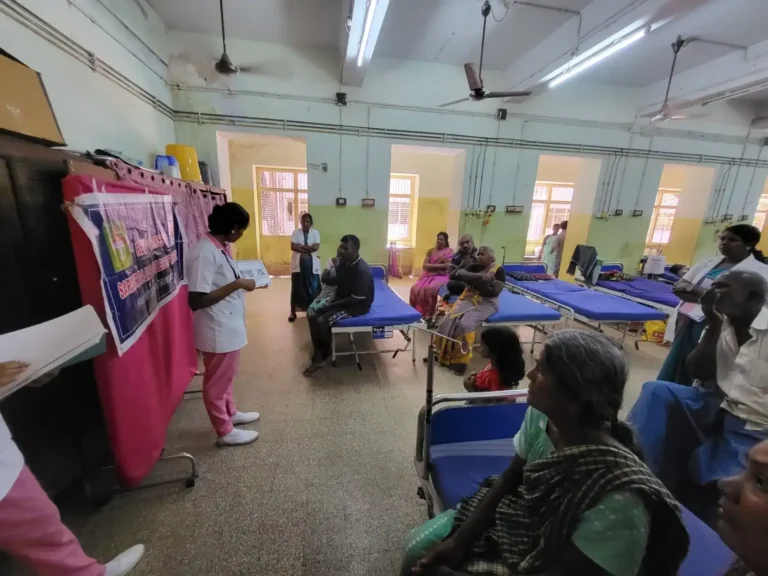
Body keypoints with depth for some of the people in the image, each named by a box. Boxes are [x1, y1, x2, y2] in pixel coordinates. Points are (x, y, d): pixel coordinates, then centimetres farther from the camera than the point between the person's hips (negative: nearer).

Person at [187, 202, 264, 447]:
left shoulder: (221, 247, 4)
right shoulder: (204, 253, -25)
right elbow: (196, 301, -28)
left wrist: (244, 281, 3)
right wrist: (237, 285, -27)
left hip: (229, 326, 9)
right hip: (217, 330, -9)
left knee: (226, 376, 25)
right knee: (217, 381, 10)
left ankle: (230, 413, 45)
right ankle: (225, 431, 29)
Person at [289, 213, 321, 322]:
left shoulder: (315, 233, 2)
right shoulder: (295, 232, 3)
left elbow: (316, 247, -12)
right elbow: (293, 247, -11)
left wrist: (301, 246, -11)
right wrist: (308, 249, -15)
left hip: (312, 265, 0)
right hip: (298, 264, 0)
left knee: (313, 288, 5)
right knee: (296, 288, 5)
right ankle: (293, 312, 18)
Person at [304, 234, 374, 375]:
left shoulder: (362, 270, -27)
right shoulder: (343, 262, 0)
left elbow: (355, 299, -24)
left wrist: (332, 305, -18)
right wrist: (333, 301, -4)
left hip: (358, 306, -9)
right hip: (342, 300, 9)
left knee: (322, 322, -22)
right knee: (313, 317, -5)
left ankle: (326, 354, 7)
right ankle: (317, 358, 2)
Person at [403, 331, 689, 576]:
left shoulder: (619, 500, -35)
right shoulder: (540, 416, -18)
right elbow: (508, 480, -4)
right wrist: (458, 541, -10)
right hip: (515, 523, 5)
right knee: (418, 548, 3)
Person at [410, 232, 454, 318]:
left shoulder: (449, 251, 2)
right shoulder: (430, 251, 11)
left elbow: (447, 266, -10)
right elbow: (424, 266, 0)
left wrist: (431, 265, -7)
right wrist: (440, 265, -8)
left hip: (441, 277, -4)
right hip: (428, 276, 4)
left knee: (430, 289, -33)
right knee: (415, 289, -21)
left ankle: (429, 313, -17)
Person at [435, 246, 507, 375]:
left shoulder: (498, 271, -2)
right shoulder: (475, 267, 12)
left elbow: (494, 292, -13)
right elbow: (459, 274, -6)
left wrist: (474, 282, -8)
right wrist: (479, 276, -20)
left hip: (486, 304, -5)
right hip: (468, 299, 5)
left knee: (465, 324, -30)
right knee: (448, 321, -20)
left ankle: (460, 359, -15)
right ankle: (443, 353, -6)